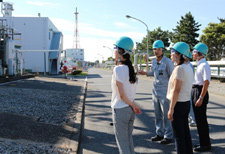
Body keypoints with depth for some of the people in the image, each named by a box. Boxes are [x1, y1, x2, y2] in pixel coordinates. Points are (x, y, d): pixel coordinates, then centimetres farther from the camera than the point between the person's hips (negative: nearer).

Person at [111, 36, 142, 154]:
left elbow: (121, 94, -19)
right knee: (129, 140, 20)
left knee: (122, 144, 5)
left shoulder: (118, 69, -18)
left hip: (120, 110, -7)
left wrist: (133, 105, -7)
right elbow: (132, 92, 7)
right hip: (130, 110, 8)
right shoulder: (130, 68, 6)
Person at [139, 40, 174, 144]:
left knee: (166, 115, -2)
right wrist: (145, 73, 12)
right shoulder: (154, 61, 8)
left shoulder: (167, 62, -12)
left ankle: (168, 136, 8)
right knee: (157, 115, 12)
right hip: (155, 91, 7)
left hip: (165, 92, -7)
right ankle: (159, 134, 23)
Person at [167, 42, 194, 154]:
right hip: (186, 103, 9)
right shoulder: (189, 68, 10)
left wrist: (171, 109, -19)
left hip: (178, 104, -9)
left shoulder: (179, 68, -18)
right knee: (185, 132, 16)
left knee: (178, 135, -1)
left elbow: (176, 90, -21)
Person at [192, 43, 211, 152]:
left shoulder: (204, 65, -16)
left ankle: (205, 144, 8)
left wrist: (201, 98, -24)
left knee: (201, 119, -2)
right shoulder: (199, 65, 14)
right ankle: (203, 142, 27)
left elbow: (206, 82, -22)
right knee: (198, 119, 16)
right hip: (195, 91, 10)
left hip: (200, 92, -10)